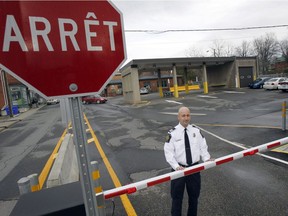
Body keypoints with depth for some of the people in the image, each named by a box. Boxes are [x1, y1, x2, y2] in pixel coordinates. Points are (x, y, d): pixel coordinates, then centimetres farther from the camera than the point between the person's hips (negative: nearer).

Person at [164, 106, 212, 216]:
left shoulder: (196, 131, -1)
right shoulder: (172, 133, -12)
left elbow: (203, 147, 4)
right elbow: (169, 152, -14)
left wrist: (207, 159, -11)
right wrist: (176, 166, -25)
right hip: (179, 169, -3)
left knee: (194, 196, 22)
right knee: (177, 197, 12)